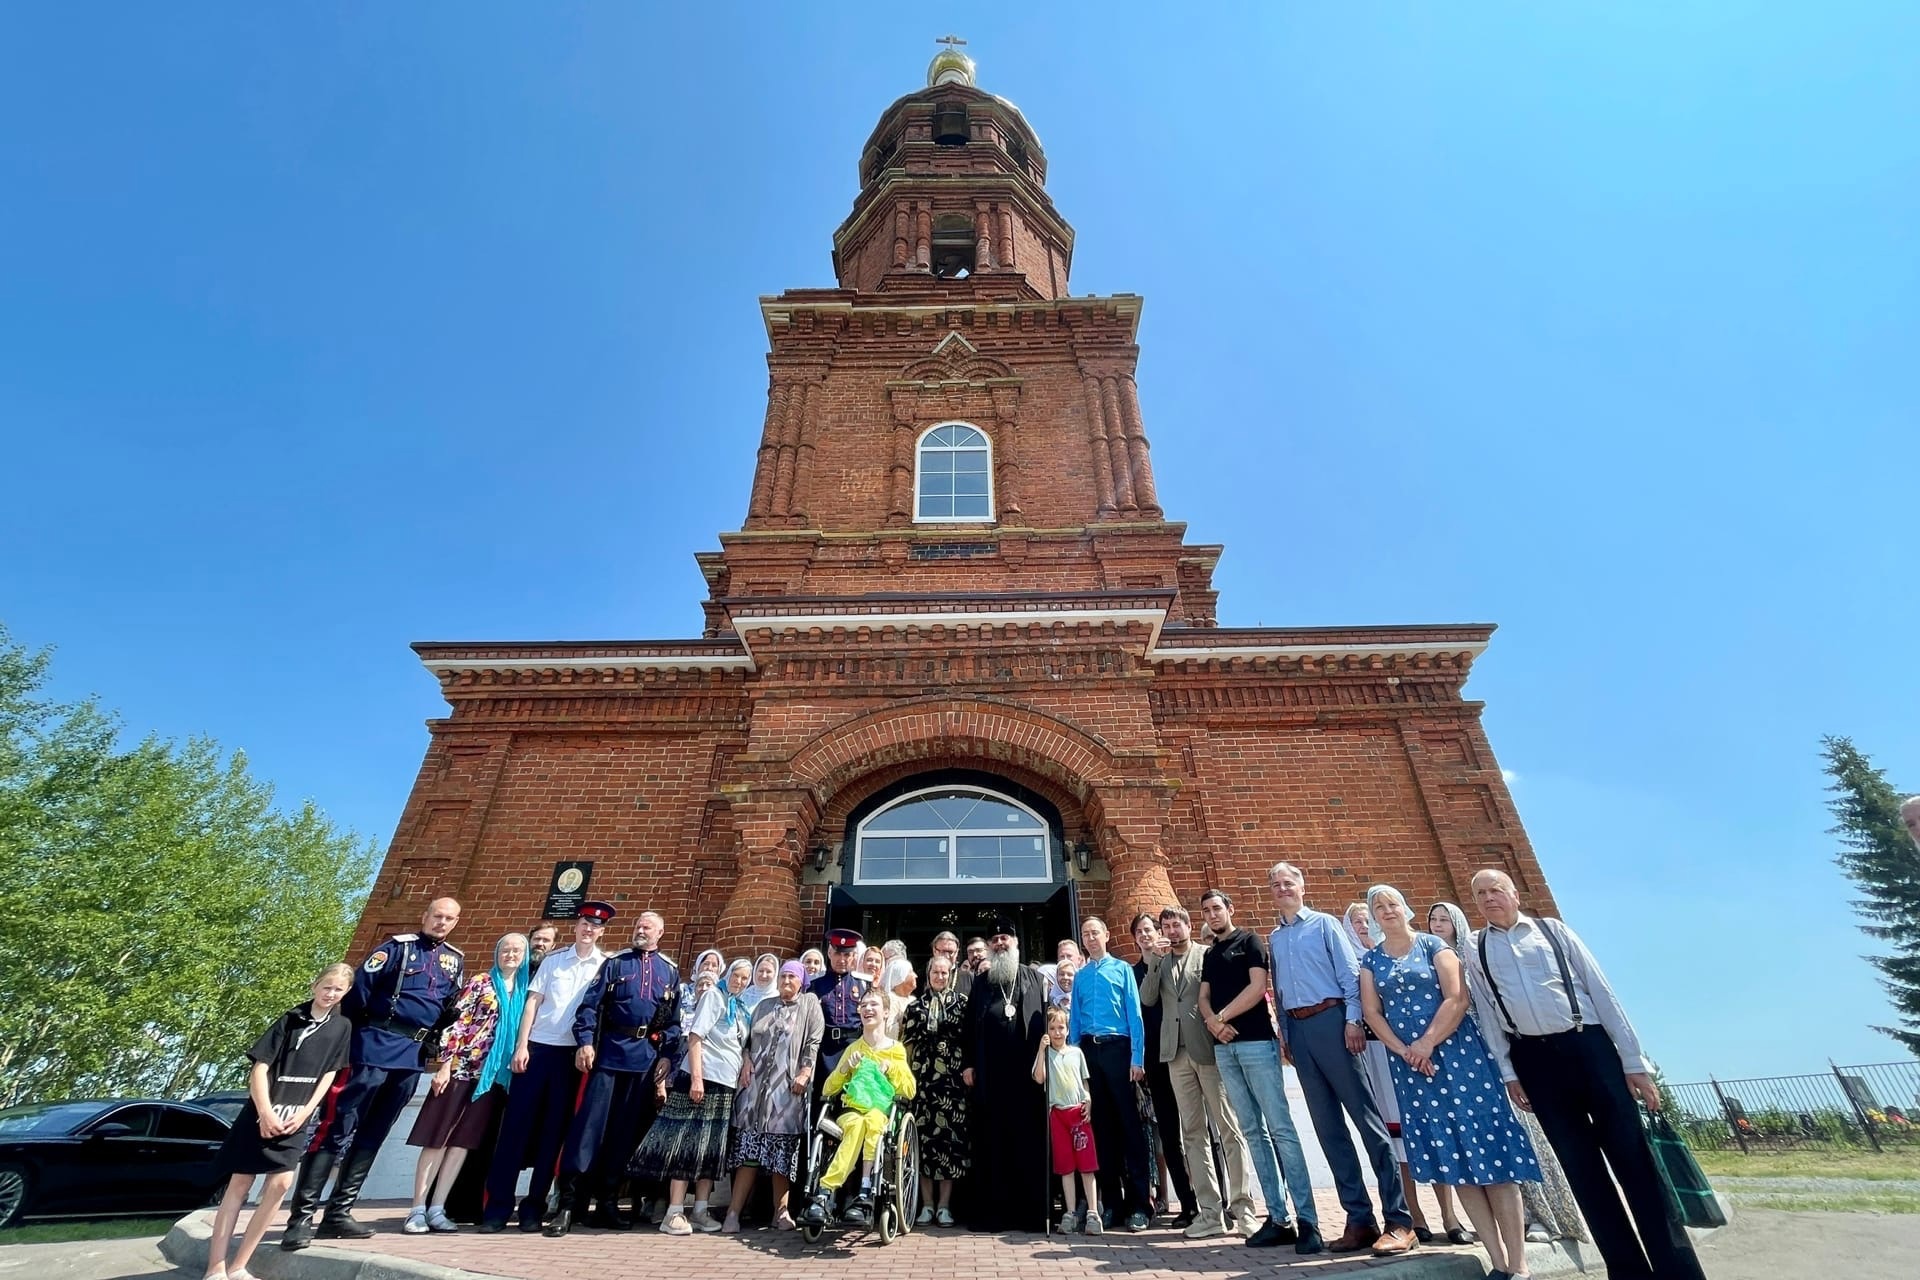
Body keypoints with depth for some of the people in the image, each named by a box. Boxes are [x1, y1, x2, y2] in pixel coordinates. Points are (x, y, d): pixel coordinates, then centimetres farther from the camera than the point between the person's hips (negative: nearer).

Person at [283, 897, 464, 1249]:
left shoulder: (455, 961, 12)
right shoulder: (398, 946, -4)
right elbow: (360, 988, -7)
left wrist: (435, 1045, 8)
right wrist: (348, 1034, -6)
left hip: (413, 1056, 5)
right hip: (376, 1047, -5)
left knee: (372, 1135, 11)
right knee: (339, 1129, -6)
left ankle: (338, 1214, 19)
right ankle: (301, 1216, 1)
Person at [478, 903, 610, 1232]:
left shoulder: (607, 965, 2)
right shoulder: (553, 960, 6)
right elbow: (532, 1002, 5)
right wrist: (521, 1046, -3)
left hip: (573, 1054, -1)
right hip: (538, 1047, 1)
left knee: (554, 1129, 5)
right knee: (516, 1124, 1)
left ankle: (534, 1206, 16)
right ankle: (497, 1205, 12)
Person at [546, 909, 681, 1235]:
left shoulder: (670, 971, 10)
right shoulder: (615, 962, 6)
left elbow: (674, 1020, 9)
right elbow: (590, 1004, 0)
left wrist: (667, 1056, -1)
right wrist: (584, 1042, -12)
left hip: (647, 1058, 2)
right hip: (610, 1051, -2)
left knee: (626, 1131, 8)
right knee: (589, 1125, -4)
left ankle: (606, 1203, 20)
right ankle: (568, 1204, 5)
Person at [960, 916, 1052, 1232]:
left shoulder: (1035, 978, 9)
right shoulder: (980, 981, 13)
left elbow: (1047, 1020, 5)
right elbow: (969, 1024, 10)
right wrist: (967, 1063, 3)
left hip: (1027, 1072, -1)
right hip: (989, 1075, 1)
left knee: (1029, 1141, 1)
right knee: (990, 1143, 4)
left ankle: (1031, 1211, 10)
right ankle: (990, 1211, 12)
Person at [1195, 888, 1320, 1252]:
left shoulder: (1249, 942, 0)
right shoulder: (1209, 955, 18)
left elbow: (1257, 987, -11)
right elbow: (1204, 998, 13)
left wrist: (1222, 1016, -7)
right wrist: (1212, 1022, -8)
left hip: (1256, 1042, -6)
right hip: (1224, 1048, 6)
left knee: (1280, 1128, -7)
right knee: (1253, 1132, 7)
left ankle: (1307, 1220, -4)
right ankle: (1278, 1217, 11)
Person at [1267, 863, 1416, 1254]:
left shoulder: (1325, 924, 1)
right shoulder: (1273, 938, 14)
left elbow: (1350, 973, -5)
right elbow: (1279, 989, 16)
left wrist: (1352, 1020, -14)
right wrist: (1284, 1033, 11)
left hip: (1330, 1020, -5)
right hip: (1297, 1028, 5)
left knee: (1367, 1117, -4)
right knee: (1327, 1126, 8)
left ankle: (1399, 1219, 3)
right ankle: (1359, 1219, 16)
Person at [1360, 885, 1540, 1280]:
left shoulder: (1434, 946, 1)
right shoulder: (1370, 960, 8)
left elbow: (1457, 998, -9)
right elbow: (1371, 1011, 3)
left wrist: (1427, 1043, -14)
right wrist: (1405, 1051, -10)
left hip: (1456, 1051, -3)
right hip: (1408, 1063, 3)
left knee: (1486, 1147, -5)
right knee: (1450, 1157, 3)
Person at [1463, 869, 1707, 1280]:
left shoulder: (1554, 930, 5)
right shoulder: (1475, 950, 7)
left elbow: (1601, 992, 3)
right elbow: (1487, 1012, 6)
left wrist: (1633, 1061, -2)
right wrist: (1508, 1073, 1)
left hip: (1589, 1044, -1)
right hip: (1534, 1058, 1)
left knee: (1633, 1156, -1)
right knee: (1580, 1165, 6)